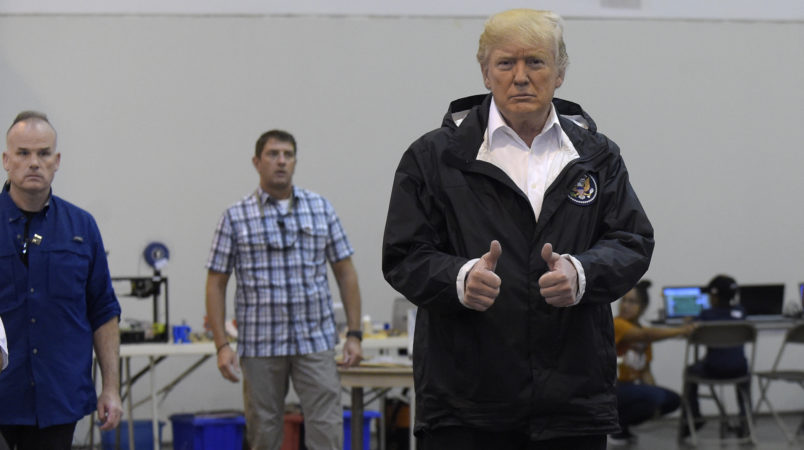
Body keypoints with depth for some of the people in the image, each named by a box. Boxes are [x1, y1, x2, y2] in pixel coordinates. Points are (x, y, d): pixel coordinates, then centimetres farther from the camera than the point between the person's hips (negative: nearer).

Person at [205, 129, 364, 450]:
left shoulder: (321, 209, 7)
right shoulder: (236, 217, 2)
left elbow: (345, 272, 9)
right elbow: (216, 284, 2)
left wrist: (354, 334, 2)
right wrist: (222, 345, -6)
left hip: (316, 340, 1)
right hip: (259, 344, -1)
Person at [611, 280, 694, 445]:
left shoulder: (641, 333, 11)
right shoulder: (616, 325, -15)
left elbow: (645, 371, 8)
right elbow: (646, 335, -34)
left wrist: (654, 404, -6)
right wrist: (680, 331, -35)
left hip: (630, 387, 9)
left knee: (672, 400, -1)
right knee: (654, 396, -30)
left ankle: (623, 424, 9)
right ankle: (616, 427, -7)